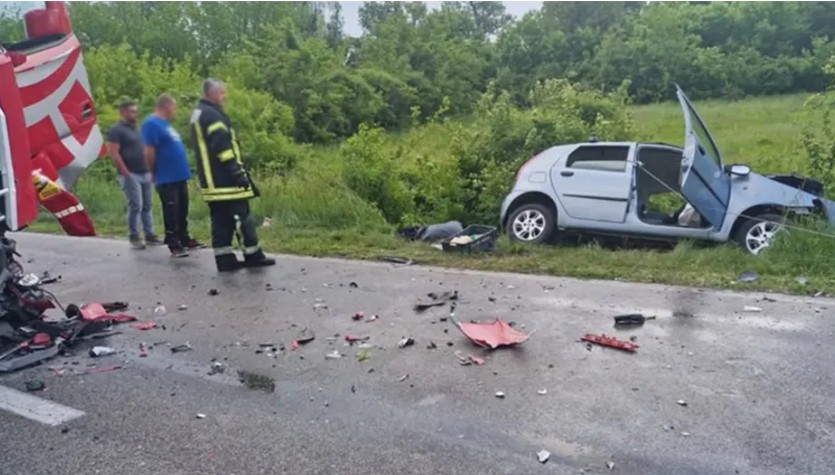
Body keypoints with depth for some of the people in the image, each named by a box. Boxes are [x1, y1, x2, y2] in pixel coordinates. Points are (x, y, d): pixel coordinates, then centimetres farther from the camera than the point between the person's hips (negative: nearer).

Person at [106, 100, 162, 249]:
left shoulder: (136, 129, 18)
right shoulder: (116, 130, -7)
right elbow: (113, 153, -15)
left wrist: (150, 169, 16)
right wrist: (125, 172, -17)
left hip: (145, 174, 8)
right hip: (130, 175, -8)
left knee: (147, 205, 8)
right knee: (136, 206, -8)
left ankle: (150, 235, 14)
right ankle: (133, 236, 3)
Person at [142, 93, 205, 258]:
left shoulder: (166, 124, 17)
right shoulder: (152, 124, -14)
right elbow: (149, 152, -17)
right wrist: (155, 173, -7)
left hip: (180, 176, 9)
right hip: (167, 178, -9)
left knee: (182, 211, 16)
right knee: (171, 213, -2)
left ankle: (185, 240, 26)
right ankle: (174, 245, 5)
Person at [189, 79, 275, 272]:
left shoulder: (198, 114, 21)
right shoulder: (212, 115, -12)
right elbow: (222, 146, -21)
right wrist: (237, 171, -22)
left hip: (211, 180, 10)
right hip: (224, 179, -10)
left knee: (221, 220, 9)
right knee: (242, 216, -5)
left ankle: (225, 259, 9)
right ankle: (253, 255, 1)